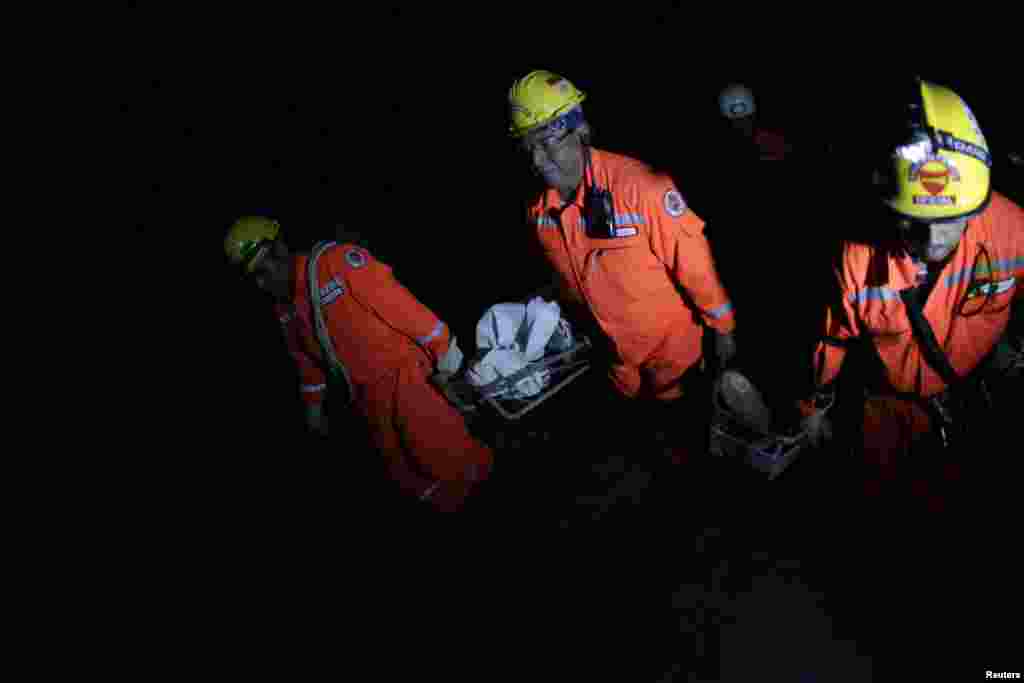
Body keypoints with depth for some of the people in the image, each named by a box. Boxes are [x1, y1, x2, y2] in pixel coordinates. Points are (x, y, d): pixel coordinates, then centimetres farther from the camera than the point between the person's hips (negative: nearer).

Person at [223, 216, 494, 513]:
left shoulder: (336, 261, -16)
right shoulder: (286, 308, 10)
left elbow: (397, 301, -18)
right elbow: (306, 359, 25)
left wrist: (443, 351, -17)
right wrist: (313, 406, 31)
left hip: (405, 373, -7)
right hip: (369, 399, 8)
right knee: (407, 473, 7)